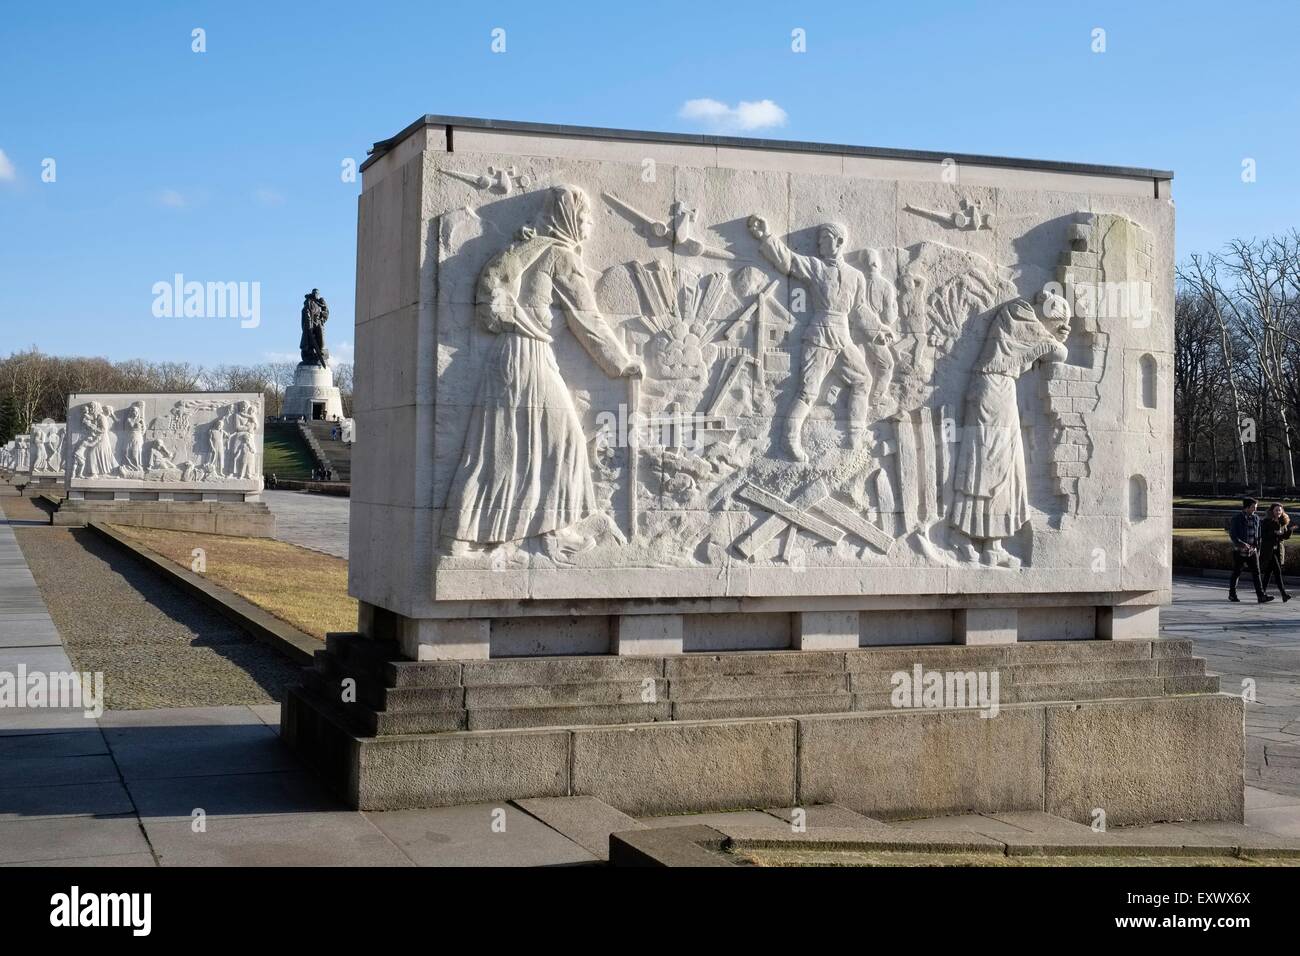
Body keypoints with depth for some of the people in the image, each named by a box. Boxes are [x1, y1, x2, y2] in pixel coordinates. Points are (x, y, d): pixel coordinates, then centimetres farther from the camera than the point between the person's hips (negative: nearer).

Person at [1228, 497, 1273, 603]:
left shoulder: (1256, 518, 8)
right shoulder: (1236, 518, -8)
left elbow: (1258, 535, 16)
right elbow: (1232, 534, -12)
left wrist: (1258, 548, 14)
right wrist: (1242, 544, -26)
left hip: (1252, 551, 4)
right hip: (1239, 551, -4)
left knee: (1256, 572, -5)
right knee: (1236, 573, 6)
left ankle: (1261, 596, -10)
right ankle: (1232, 594, 21)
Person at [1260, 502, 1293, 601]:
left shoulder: (1283, 522, 10)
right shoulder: (1266, 522, -7)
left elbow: (1285, 536, 14)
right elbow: (1262, 535, -13)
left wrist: (1290, 530, -6)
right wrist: (1274, 533, -20)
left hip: (1278, 550, 6)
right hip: (1268, 550, -6)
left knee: (1269, 571, 9)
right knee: (1277, 571, -14)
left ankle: (1263, 592, 17)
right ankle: (1284, 593, -18)